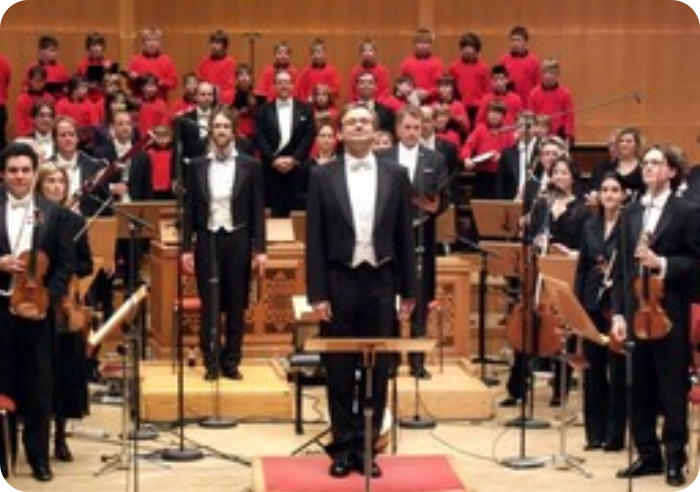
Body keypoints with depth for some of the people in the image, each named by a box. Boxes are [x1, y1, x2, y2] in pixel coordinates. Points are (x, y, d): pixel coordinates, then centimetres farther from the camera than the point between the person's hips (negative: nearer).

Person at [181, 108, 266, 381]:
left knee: (236, 306, 4)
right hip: (207, 240, 0)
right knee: (209, 305, 2)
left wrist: (259, 249, -3)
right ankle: (211, 363, 8)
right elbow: (189, 209, 5)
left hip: (238, 241, 0)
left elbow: (257, 210, 2)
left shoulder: (249, 166, 2)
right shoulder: (197, 166, 5)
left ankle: (231, 362, 12)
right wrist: (186, 247, 0)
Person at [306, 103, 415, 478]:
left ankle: (367, 447, 15)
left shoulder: (395, 175, 5)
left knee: (377, 369, 5)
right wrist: (317, 293, -7)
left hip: (380, 281, 1)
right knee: (339, 369, 4)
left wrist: (409, 290, 3)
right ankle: (342, 447, 13)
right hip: (339, 281, -1)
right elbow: (314, 239, -1)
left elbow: (404, 236, 6)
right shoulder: (323, 176, 0)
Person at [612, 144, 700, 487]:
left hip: (670, 313, -5)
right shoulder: (631, 213, 12)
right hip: (636, 311, 5)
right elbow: (623, 267, 10)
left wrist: (662, 264, -19)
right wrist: (619, 312, 4)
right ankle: (648, 454, 18)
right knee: (639, 388, 8)